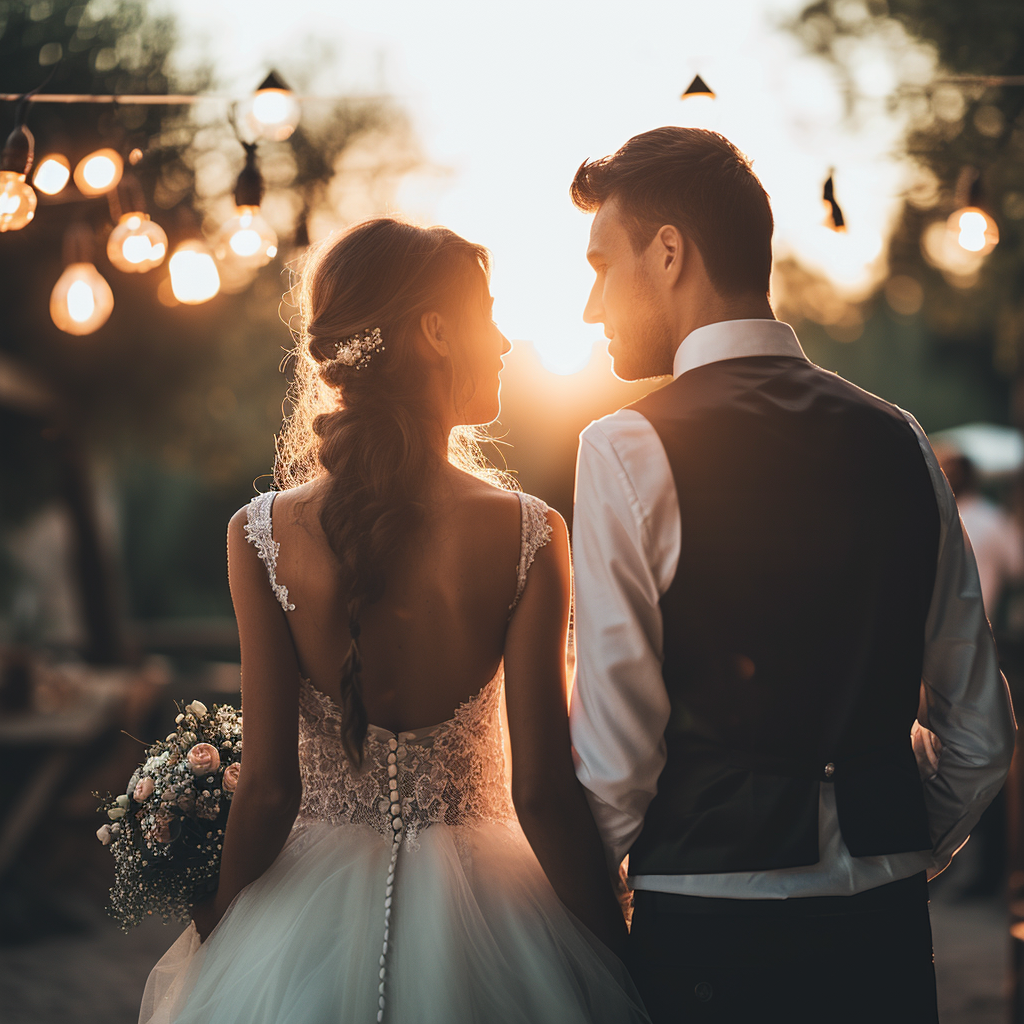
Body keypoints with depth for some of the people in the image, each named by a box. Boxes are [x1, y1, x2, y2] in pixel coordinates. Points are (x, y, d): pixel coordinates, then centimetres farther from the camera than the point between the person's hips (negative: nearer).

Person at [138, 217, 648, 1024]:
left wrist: (214, 940, 5)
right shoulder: (527, 535, -15)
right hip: (474, 923, -1)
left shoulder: (261, 536, -11)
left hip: (308, 922, 1)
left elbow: (267, 786, -10)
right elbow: (542, 792, -14)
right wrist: (620, 954, -3)